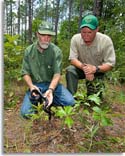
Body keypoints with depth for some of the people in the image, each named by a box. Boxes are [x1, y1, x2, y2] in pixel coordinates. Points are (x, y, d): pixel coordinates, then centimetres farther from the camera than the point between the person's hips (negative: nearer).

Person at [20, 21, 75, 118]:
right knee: (25, 112, -20)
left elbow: (57, 73, -14)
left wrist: (51, 89, -32)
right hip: (35, 85, 0)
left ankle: (46, 99, 1)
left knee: (70, 102, -21)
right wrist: (31, 86, -21)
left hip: (52, 84, 0)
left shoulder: (56, 51, -8)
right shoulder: (29, 51, -2)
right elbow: (25, 72, -1)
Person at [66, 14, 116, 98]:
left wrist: (95, 69, -40)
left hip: (97, 71, 0)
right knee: (70, 70, -31)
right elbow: (73, 59, -18)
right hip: (81, 68, 1)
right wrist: (83, 67, -38)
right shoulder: (75, 39, -19)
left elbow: (110, 64, -22)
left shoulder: (106, 40, -24)